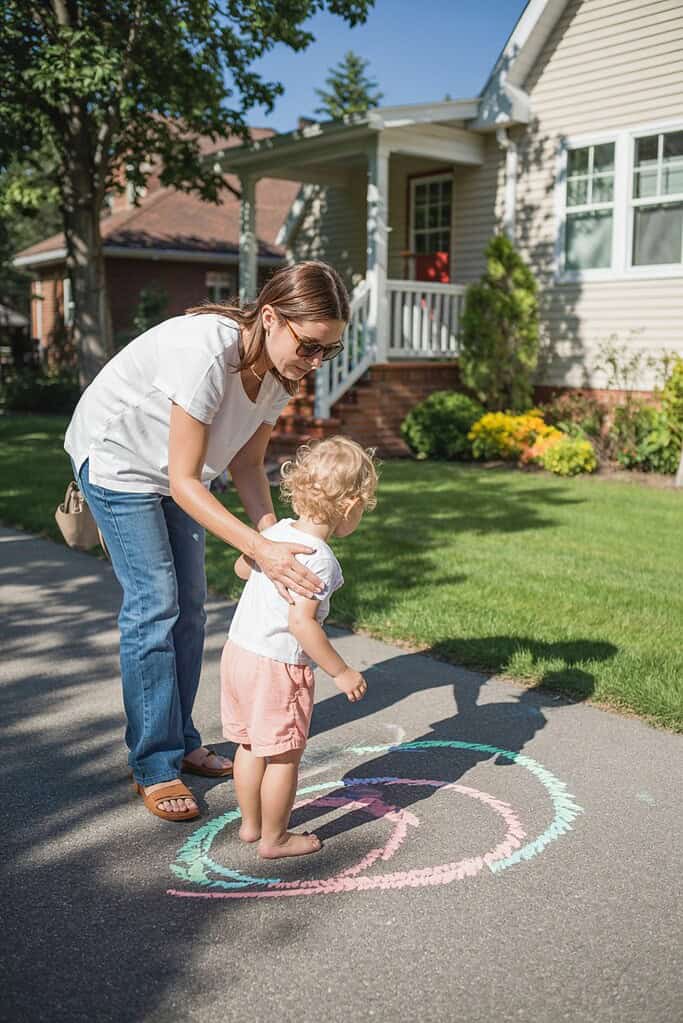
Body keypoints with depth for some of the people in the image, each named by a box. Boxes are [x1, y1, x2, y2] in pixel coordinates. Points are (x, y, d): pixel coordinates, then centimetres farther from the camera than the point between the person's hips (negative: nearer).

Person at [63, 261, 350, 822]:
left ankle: (181, 742, 22)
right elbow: (183, 482, -35)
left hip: (177, 470, 8)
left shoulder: (281, 370, -14)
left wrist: (274, 536, -22)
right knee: (154, 603, -11)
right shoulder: (206, 351, -38)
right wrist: (259, 549, -43)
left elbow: (246, 463, -7)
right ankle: (154, 767, 2)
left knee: (189, 603, 7)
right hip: (116, 458, -7)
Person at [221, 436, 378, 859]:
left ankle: (251, 823, 36)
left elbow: (243, 567, 19)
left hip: (238, 651, 9)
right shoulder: (319, 558, -22)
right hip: (279, 667, -8)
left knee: (250, 745, 21)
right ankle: (274, 838, 22)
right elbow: (301, 622, -28)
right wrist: (341, 671, -21)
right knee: (283, 756, 8)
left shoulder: (277, 531, 2)